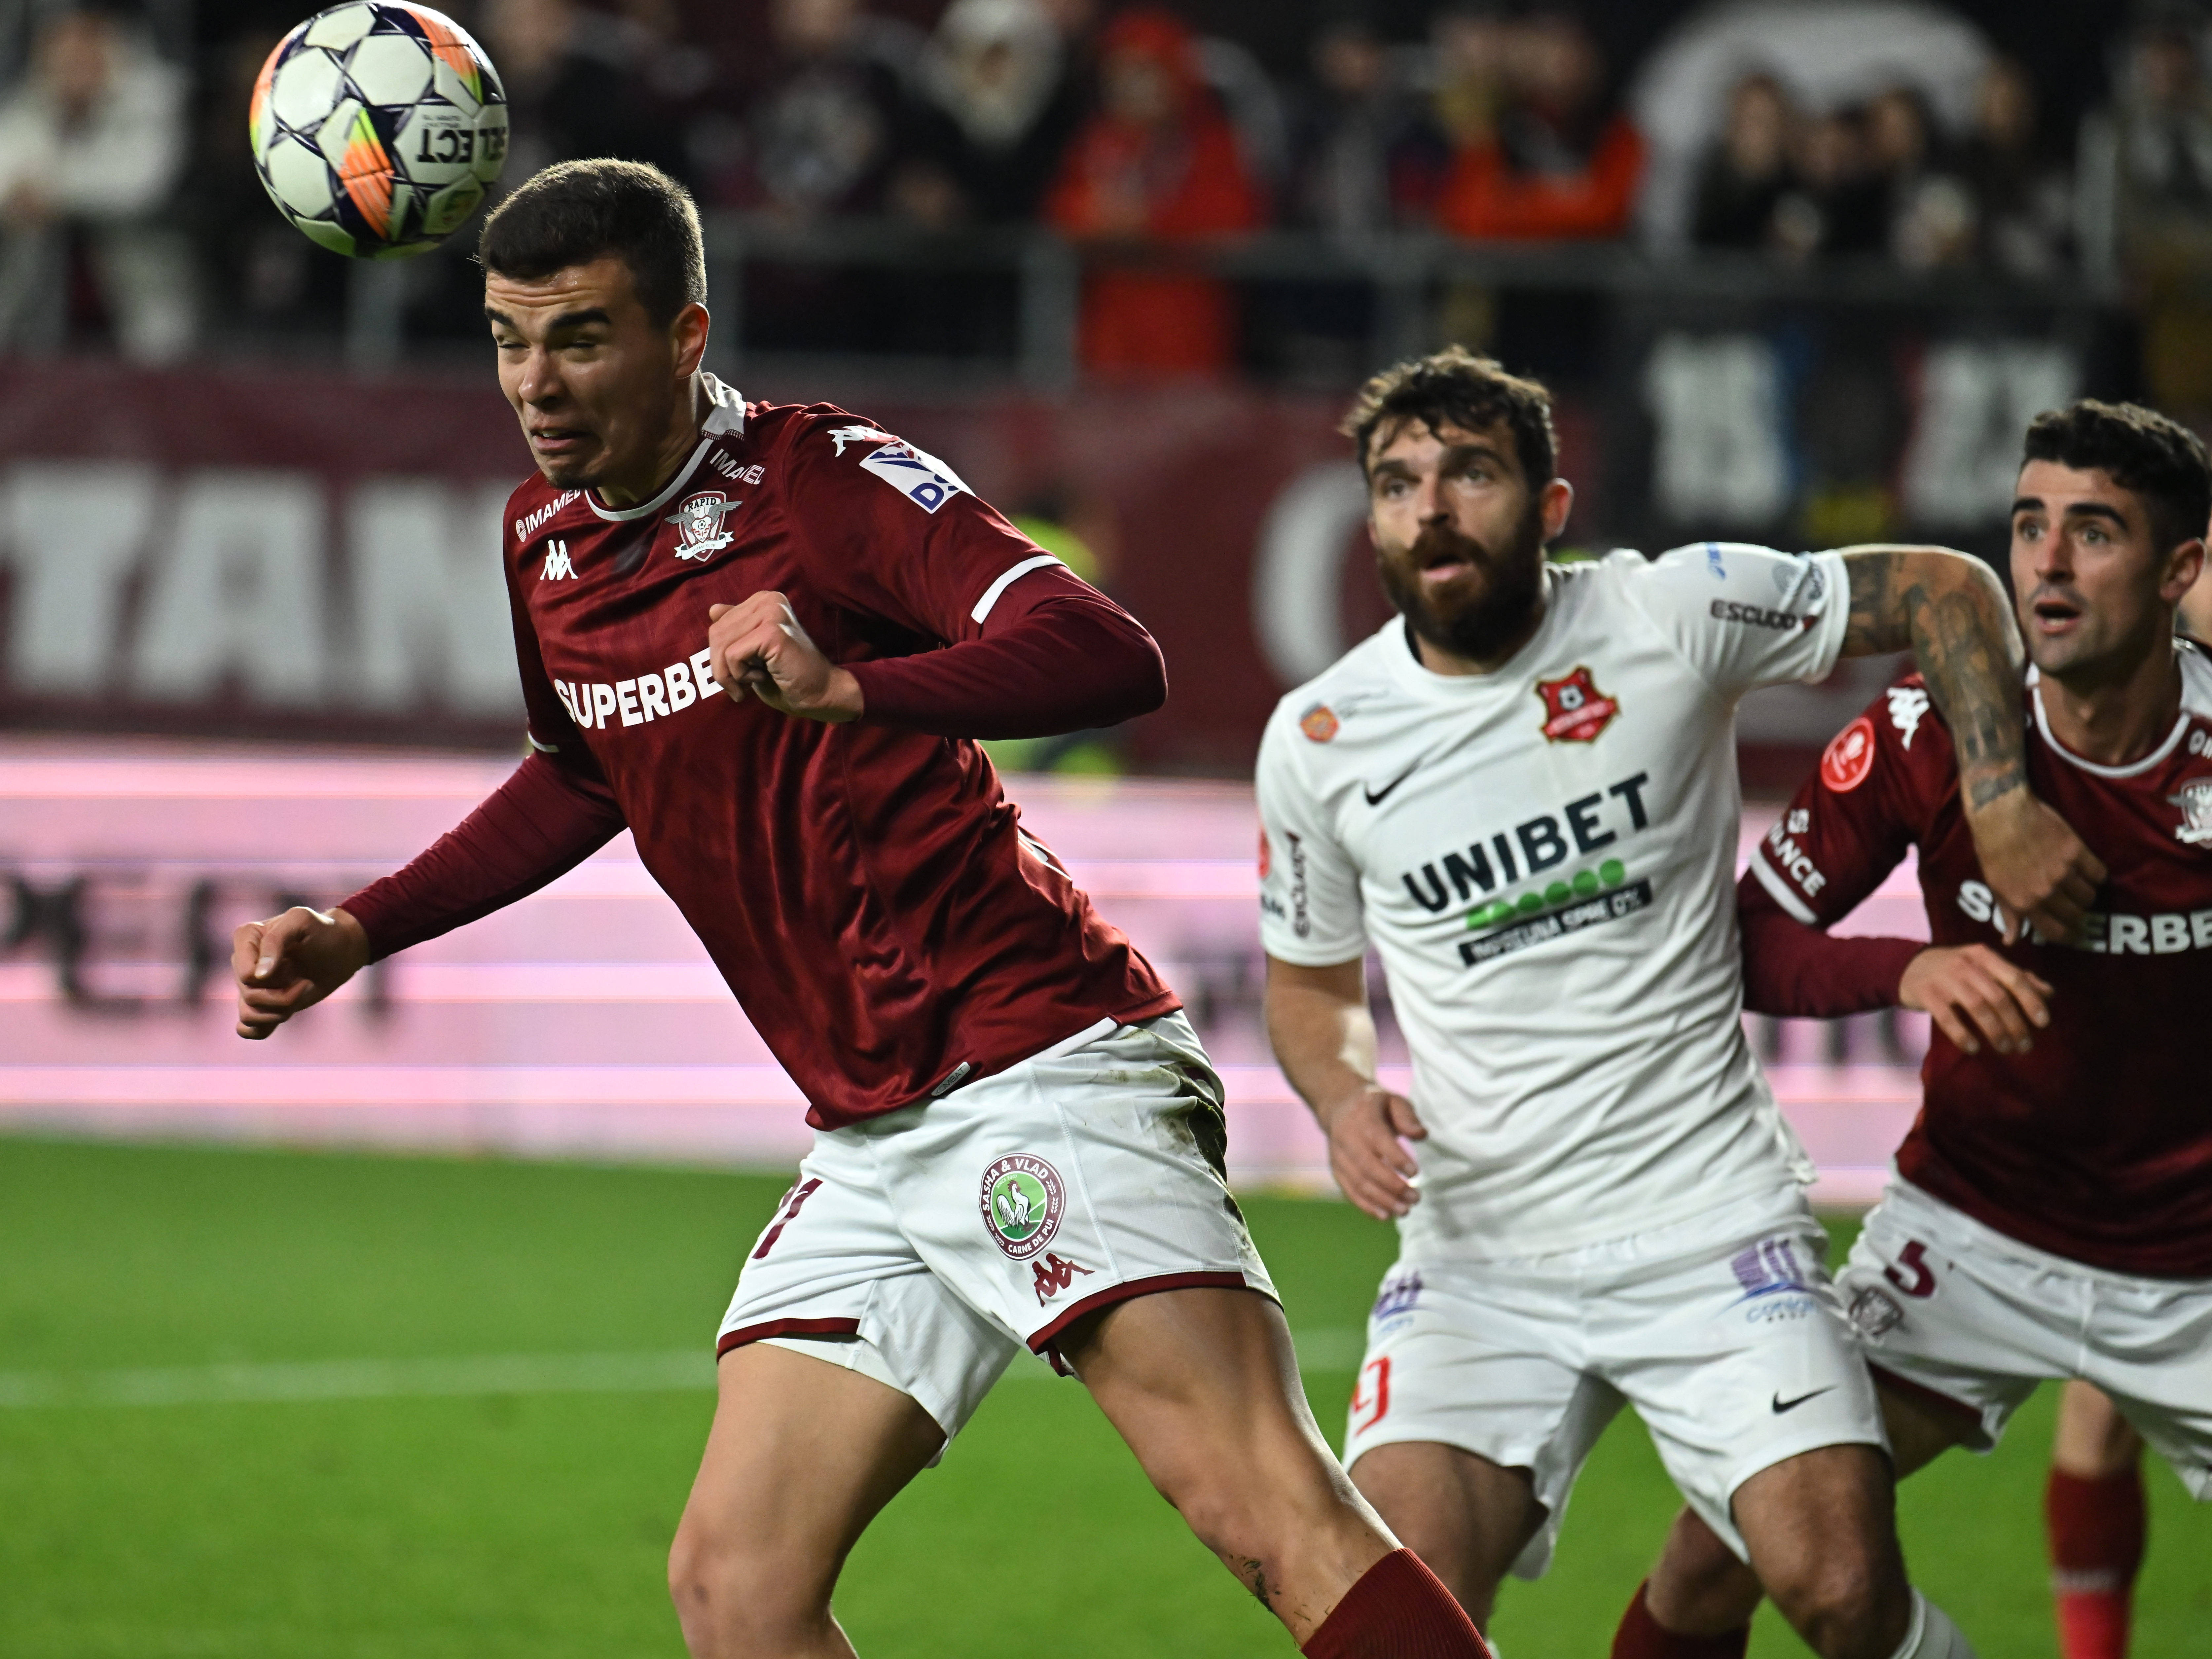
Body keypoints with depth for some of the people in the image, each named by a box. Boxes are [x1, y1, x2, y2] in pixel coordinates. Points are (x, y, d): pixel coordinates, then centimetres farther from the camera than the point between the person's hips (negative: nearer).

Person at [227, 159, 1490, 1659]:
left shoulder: (830, 480, -10)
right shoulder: (544, 538, 12)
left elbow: (1116, 659, -24)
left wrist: (850, 688, -38)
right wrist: (355, 934, 26)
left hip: (1038, 1070, -8)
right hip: (870, 1141, 8)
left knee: (1271, 1515, -22)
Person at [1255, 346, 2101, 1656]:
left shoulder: (1673, 615, -6)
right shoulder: (1319, 740, 1)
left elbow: (1944, 591, 6)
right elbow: (1313, 981, 17)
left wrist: (2004, 801, -4)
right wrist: (1343, 1096, -4)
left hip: (1712, 1226, -1)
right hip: (1477, 1255, 2)